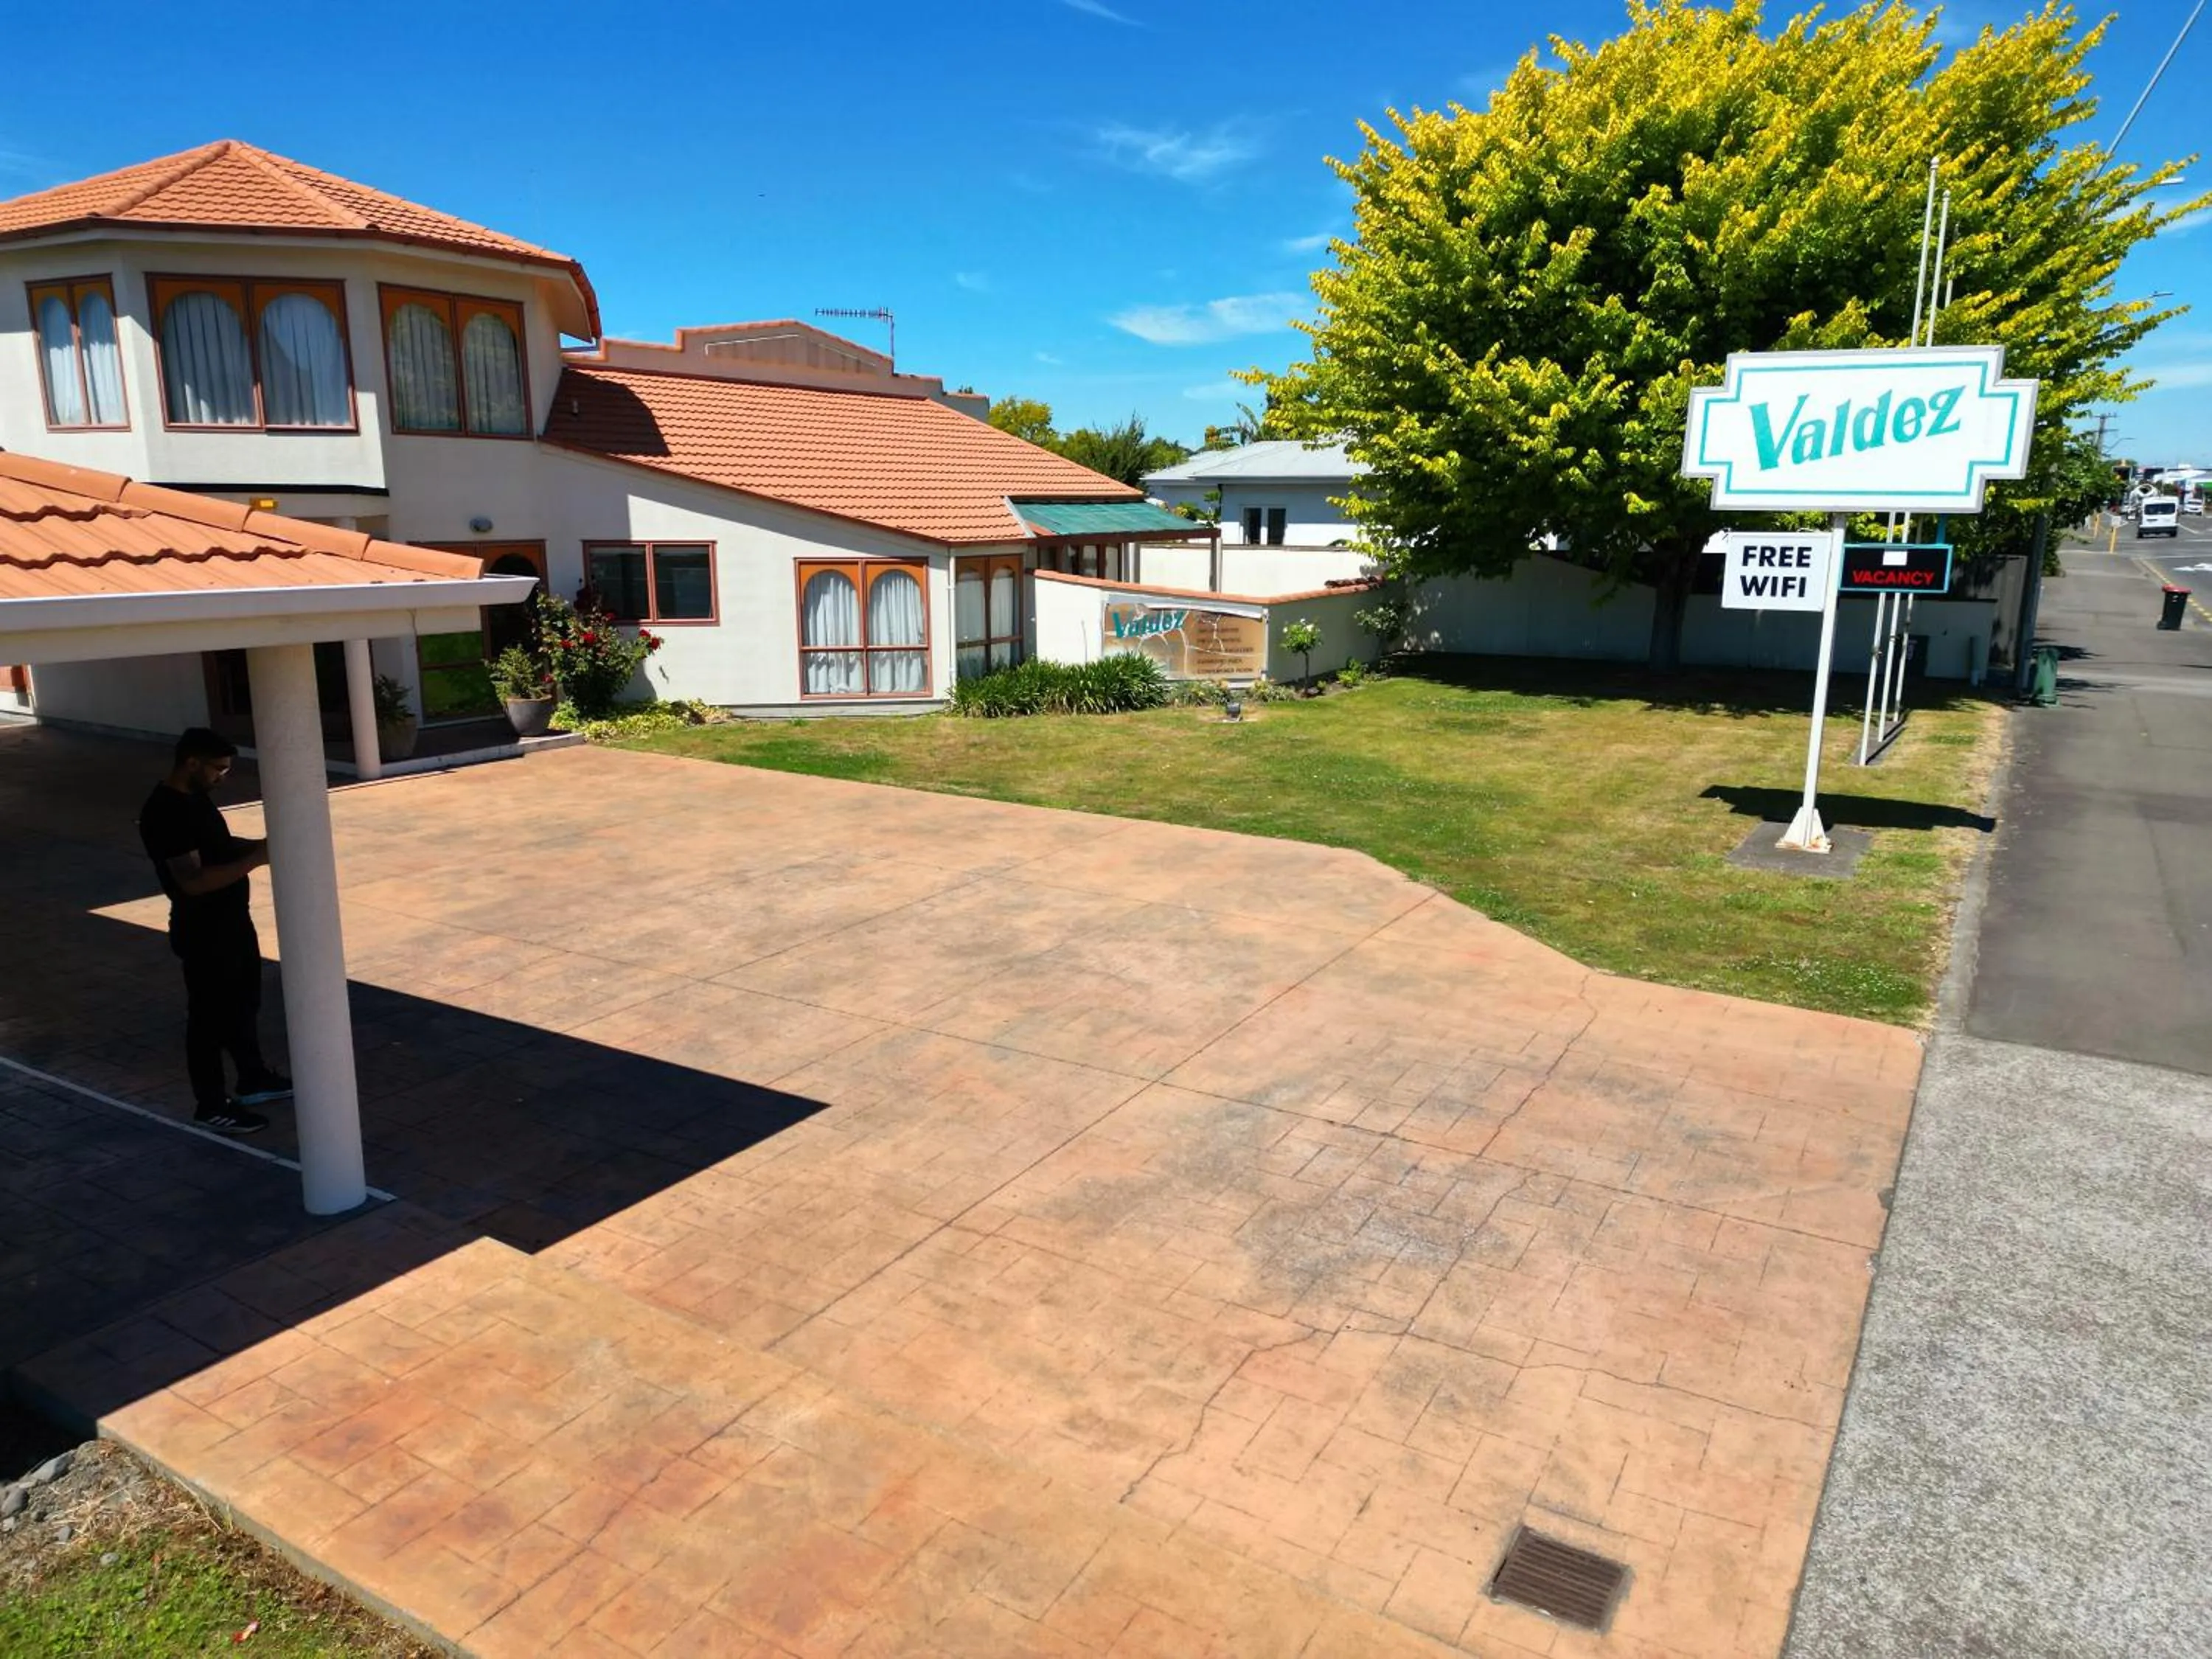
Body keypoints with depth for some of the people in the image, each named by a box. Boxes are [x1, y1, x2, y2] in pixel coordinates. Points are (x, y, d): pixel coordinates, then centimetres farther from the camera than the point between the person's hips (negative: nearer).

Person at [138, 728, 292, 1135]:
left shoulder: (196, 797, 6)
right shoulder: (165, 813, -24)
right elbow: (193, 880, -30)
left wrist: (257, 846, 4)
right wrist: (254, 860, -31)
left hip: (233, 920, 10)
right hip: (202, 933, -10)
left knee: (244, 1003, 22)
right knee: (209, 1016, 3)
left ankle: (254, 1078, 38)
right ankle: (211, 1105, 17)